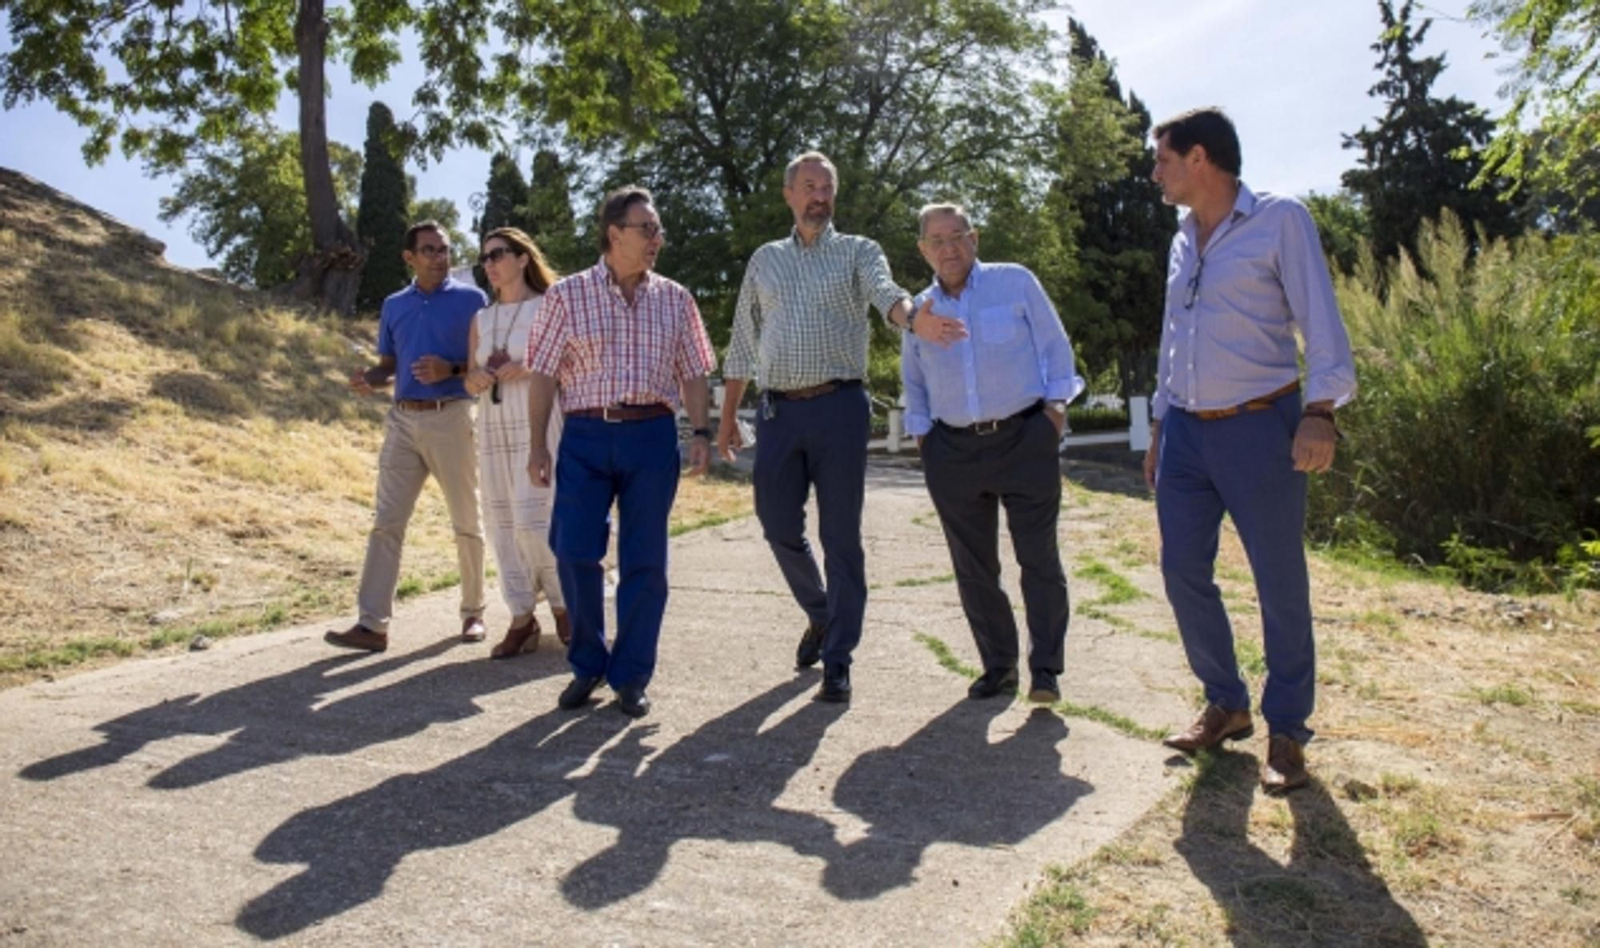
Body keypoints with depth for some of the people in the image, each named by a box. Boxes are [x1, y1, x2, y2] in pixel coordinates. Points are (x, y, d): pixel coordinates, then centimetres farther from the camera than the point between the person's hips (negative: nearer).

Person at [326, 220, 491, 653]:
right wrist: (368, 379, -4)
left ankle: (473, 612, 20)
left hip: (451, 418, -4)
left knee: (466, 522, 5)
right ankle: (372, 624, 0)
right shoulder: (394, 306, 14)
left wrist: (451, 369, -18)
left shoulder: (471, 299, 1)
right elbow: (389, 366, 18)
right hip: (402, 420, 4)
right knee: (386, 522, -1)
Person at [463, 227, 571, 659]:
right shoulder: (481, 319, 15)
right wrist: (477, 379, -7)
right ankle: (522, 618, 9)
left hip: (536, 425, -5)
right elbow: (470, 381, 15)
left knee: (532, 520, -11)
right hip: (492, 427, 6)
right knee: (501, 522, 2)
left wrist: (529, 369, -17)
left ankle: (562, 603, 11)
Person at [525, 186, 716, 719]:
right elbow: (544, 374, 4)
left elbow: (693, 374, 11)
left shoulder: (674, 299, 9)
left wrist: (701, 432, -1)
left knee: (645, 561, 3)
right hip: (585, 437, -1)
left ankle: (631, 677, 16)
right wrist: (537, 444, -1)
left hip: (652, 436, 1)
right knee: (574, 552, -3)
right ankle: (587, 665, 19)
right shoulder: (569, 295, 3)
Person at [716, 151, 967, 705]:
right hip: (778, 410, 3)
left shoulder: (857, 252, 7)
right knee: (779, 525, 5)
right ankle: (821, 615, 32)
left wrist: (914, 319, -39)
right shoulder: (765, 260, 16)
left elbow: (884, 292, -15)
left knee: (841, 536, -1)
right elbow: (743, 342, 17)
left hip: (839, 408, -3)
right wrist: (727, 417, 13)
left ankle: (837, 660, 8)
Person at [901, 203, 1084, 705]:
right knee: (973, 567, 6)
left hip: (1024, 438, -3)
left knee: (1039, 558, -3)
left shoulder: (1016, 282, 4)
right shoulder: (919, 308, 12)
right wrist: (921, 433, 10)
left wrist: (1055, 405, -4)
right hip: (954, 451, 3)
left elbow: (1055, 345, 5)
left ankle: (1046, 669, 6)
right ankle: (998, 666, 19)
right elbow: (913, 382, 21)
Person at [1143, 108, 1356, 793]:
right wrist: (1159, 427, 19)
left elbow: (1319, 318, -11)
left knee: (1280, 584, 0)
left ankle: (1286, 729, 15)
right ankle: (1225, 703, 24)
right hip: (1186, 431, 6)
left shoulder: (1279, 220, -4)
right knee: (1183, 573, 6)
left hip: (1258, 427, -6)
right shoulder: (1183, 241, 16)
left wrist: (1319, 411, -23)